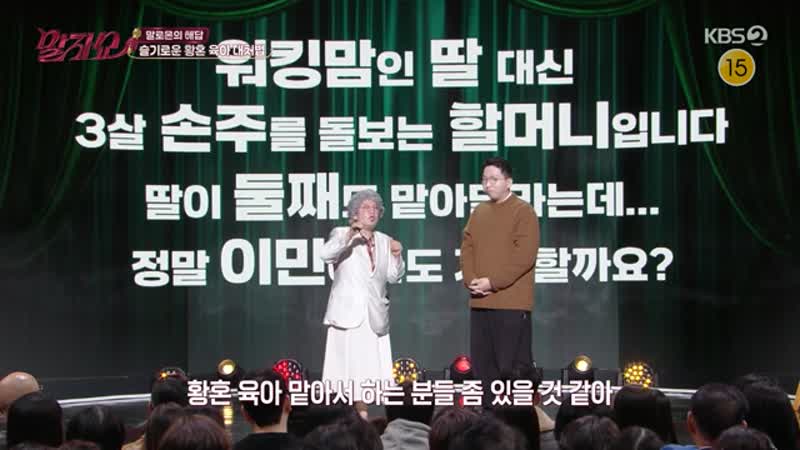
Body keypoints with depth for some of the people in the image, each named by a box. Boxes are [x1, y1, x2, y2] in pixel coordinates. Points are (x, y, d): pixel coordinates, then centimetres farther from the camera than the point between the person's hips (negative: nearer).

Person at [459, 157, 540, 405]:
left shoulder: (523, 211, -5)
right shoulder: (479, 212, 17)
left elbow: (524, 256, -14)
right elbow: (467, 248, 13)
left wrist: (493, 282, -16)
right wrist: (470, 279, -5)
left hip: (512, 302, -7)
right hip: (480, 302, 7)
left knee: (514, 366, -5)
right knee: (483, 364, 10)